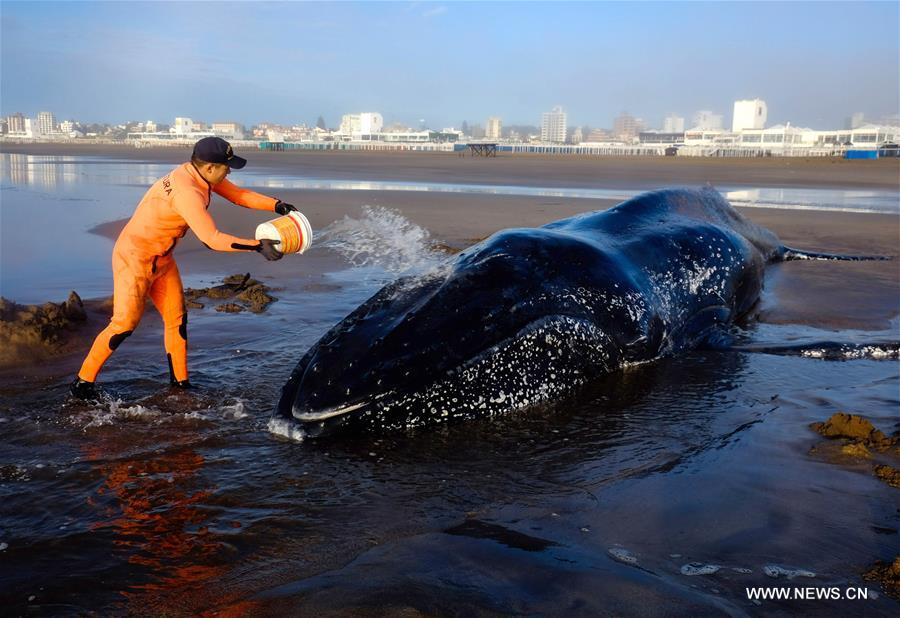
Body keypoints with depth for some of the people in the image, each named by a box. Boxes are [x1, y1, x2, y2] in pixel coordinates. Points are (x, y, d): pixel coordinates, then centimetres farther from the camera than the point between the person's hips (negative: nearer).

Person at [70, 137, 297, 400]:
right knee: (124, 323, -5)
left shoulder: (200, 174, -4)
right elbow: (212, 239, -38)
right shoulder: (187, 192, -32)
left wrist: (278, 206, -6)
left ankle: (180, 381, 20)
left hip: (162, 259, 9)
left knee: (176, 319, 10)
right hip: (134, 257, -9)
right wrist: (258, 246, -38)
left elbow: (238, 194, 5)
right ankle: (83, 382, 8)